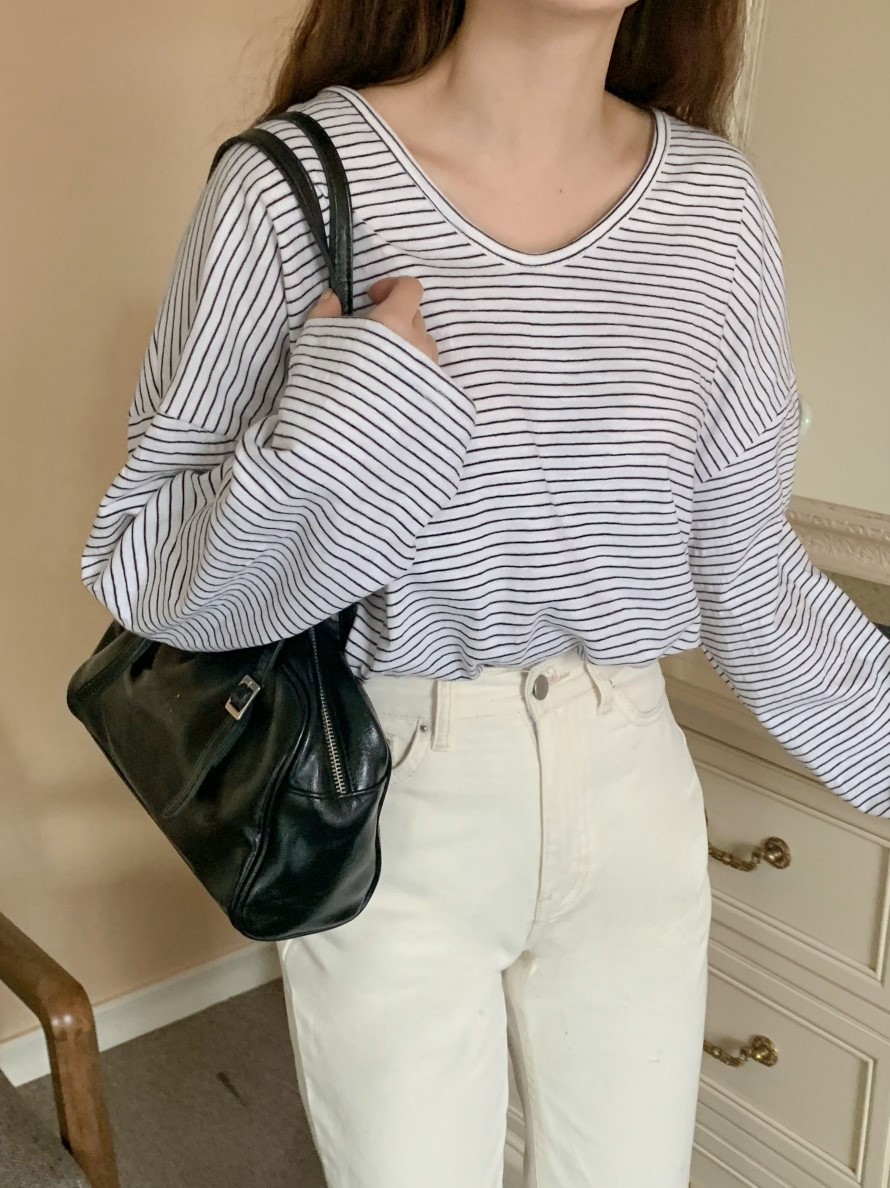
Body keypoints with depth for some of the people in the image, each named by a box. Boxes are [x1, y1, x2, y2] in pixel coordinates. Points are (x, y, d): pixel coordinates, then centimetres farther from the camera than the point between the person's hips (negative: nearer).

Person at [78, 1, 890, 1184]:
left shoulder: (716, 203, -3)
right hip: (391, 819, -3)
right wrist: (346, 425, -27)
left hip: (634, 808, 4)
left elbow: (741, 560, 5)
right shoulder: (294, 182, -14)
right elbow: (140, 566, -11)